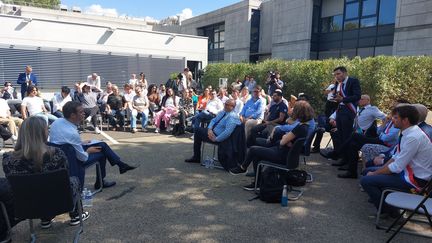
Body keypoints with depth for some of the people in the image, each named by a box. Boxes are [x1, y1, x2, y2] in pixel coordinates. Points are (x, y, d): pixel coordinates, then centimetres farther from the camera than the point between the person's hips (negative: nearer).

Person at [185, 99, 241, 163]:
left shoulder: (232, 117, -23)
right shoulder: (223, 112, 7)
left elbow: (227, 132, -32)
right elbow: (213, 120, 11)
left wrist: (216, 139, -24)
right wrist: (209, 129, -8)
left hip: (218, 136, -9)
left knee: (198, 131, -3)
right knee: (198, 129, 10)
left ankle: (196, 158, 12)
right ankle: (196, 157, 14)